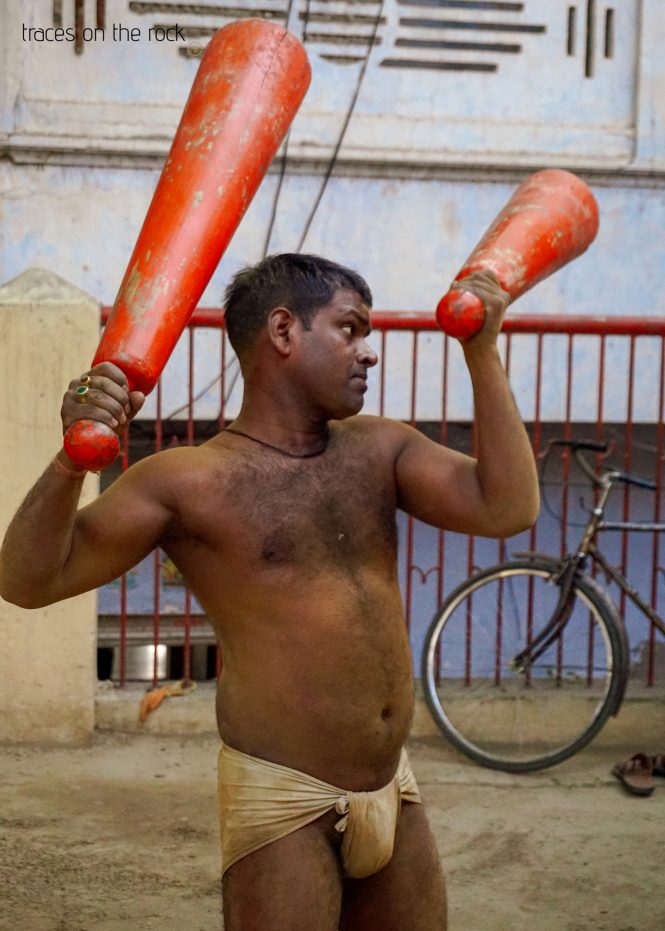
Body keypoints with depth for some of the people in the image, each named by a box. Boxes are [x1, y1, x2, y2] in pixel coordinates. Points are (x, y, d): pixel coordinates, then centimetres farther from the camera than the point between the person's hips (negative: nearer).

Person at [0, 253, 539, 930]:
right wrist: (73, 459, -29)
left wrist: (482, 353, -9)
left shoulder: (378, 450, 7)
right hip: (283, 801, -5)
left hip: (394, 790, 6)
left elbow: (507, 509, -5)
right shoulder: (191, 482, -9)